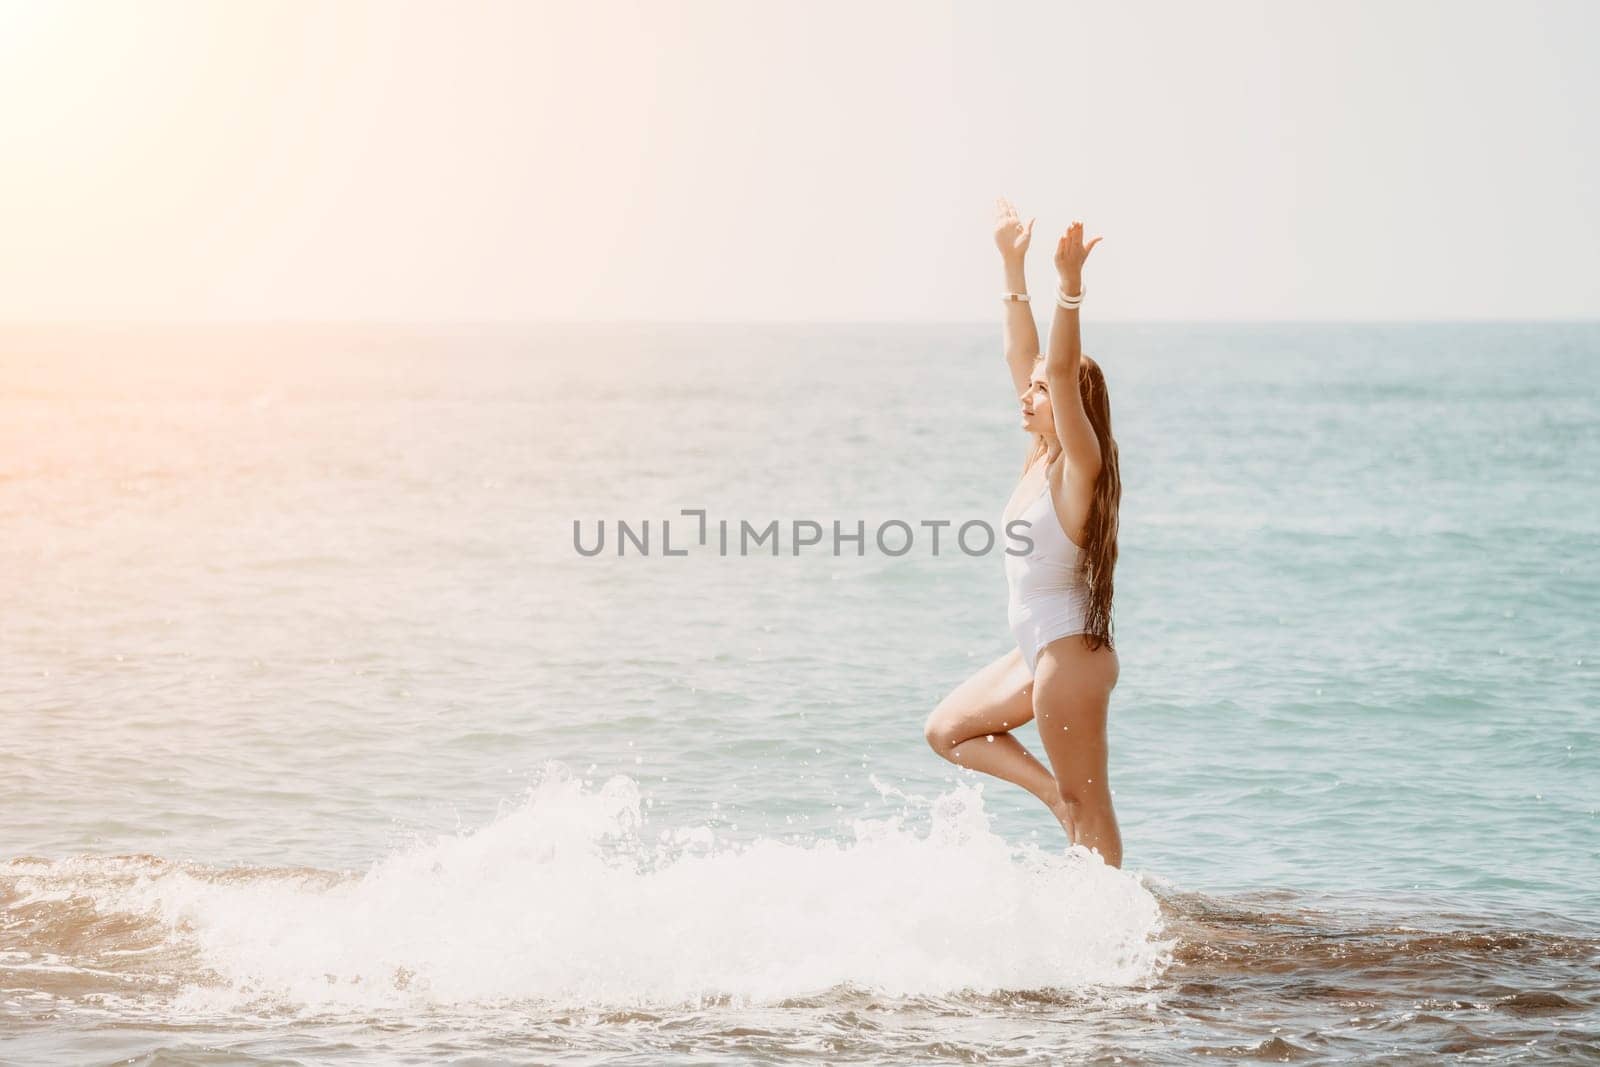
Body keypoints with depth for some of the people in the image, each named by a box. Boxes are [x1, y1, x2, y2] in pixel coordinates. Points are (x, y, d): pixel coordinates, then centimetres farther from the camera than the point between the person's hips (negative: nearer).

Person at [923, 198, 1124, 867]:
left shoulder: (1079, 466, -14)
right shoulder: (1043, 456, 8)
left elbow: (1062, 370, -29)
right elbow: (1022, 357, 12)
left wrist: (1070, 286, -37)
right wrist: (1013, 268, 12)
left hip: (1071, 654, -9)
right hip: (1039, 654, 9)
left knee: (1088, 805, -2)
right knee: (947, 731, 18)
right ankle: (1061, 799, 14)